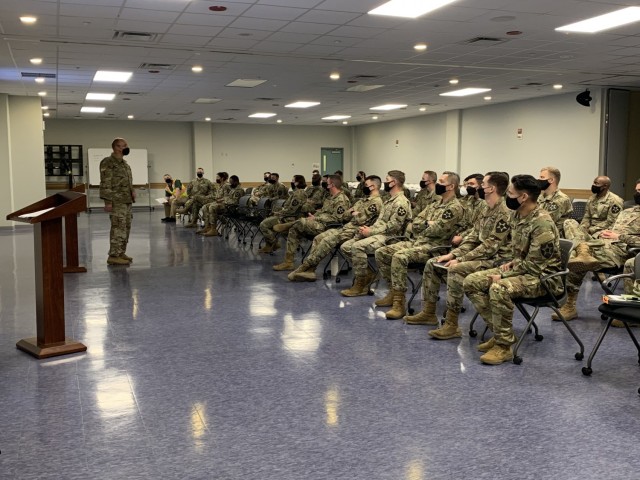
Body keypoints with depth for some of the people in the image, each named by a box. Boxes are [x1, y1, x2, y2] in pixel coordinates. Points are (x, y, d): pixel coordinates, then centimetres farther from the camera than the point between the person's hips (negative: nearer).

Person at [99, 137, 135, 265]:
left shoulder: (125, 163, 18)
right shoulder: (108, 162, -9)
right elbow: (105, 184, -14)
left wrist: (132, 191, 10)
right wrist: (108, 201, -20)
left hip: (127, 201, 9)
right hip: (116, 202, -9)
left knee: (126, 227, 11)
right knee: (118, 228, -12)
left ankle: (121, 252, 20)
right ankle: (114, 256, -10)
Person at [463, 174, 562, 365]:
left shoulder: (542, 223, -23)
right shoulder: (517, 215, 5)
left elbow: (534, 265, -23)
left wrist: (503, 276, -19)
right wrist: (512, 262, -1)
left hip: (542, 276, -9)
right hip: (521, 269, 9)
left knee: (499, 289, -36)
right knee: (471, 282, -2)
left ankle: (504, 346, -21)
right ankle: (500, 332, 3)